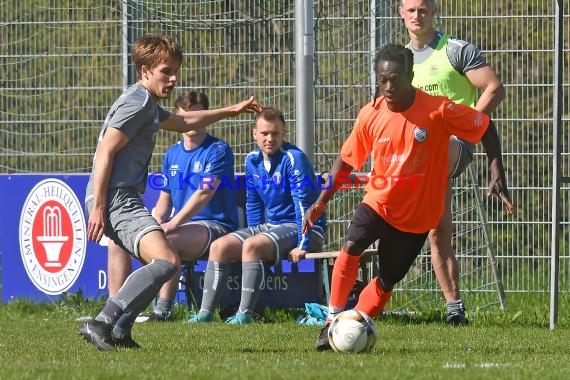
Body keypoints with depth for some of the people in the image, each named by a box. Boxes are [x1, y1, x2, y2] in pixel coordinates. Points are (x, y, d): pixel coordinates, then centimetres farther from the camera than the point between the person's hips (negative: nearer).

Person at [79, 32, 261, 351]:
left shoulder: (147, 105, 24)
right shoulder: (137, 103, -9)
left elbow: (183, 122, 45)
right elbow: (105, 151, -17)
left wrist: (230, 111, 49)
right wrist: (98, 208, -22)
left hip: (124, 201, 11)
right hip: (115, 198, -11)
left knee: (162, 264, 21)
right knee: (167, 261, -26)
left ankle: (117, 331, 11)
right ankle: (102, 323, -33)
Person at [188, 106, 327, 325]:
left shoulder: (293, 159, -15)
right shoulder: (252, 161, 8)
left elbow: (304, 203, -20)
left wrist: (302, 245, -25)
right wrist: (253, 234, 13)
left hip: (298, 229, -8)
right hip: (269, 226, 8)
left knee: (251, 246, -32)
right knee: (218, 247, -7)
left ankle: (245, 314, -33)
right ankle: (206, 313, -11)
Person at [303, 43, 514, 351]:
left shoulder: (439, 110, -17)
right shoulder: (370, 115, -8)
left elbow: (486, 129, -6)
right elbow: (346, 159, 6)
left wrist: (497, 175, -13)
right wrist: (321, 202, 2)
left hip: (418, 214, -1)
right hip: (379, 202, 1)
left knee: (386, 282, 6)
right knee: (350, 247, -25)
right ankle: (332, 323, -19)